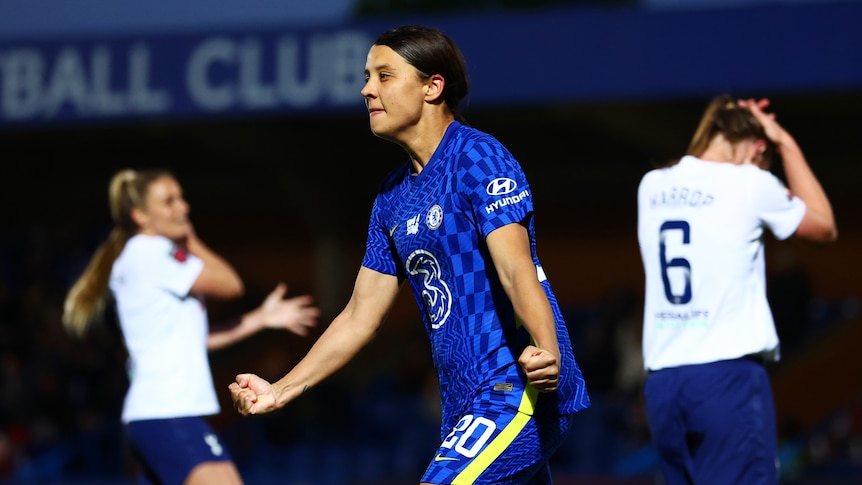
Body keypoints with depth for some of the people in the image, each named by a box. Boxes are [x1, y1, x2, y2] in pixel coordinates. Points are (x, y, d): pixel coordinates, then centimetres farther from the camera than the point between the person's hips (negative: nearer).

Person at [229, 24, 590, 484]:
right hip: (466, 405, 9)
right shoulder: (393, 197, 16)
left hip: (518, 391, -9)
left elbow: (515, 269, -23)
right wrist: (280, 391, 15)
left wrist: (546, 351, -40)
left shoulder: (479, 159, -9)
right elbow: (360, 317, 20)